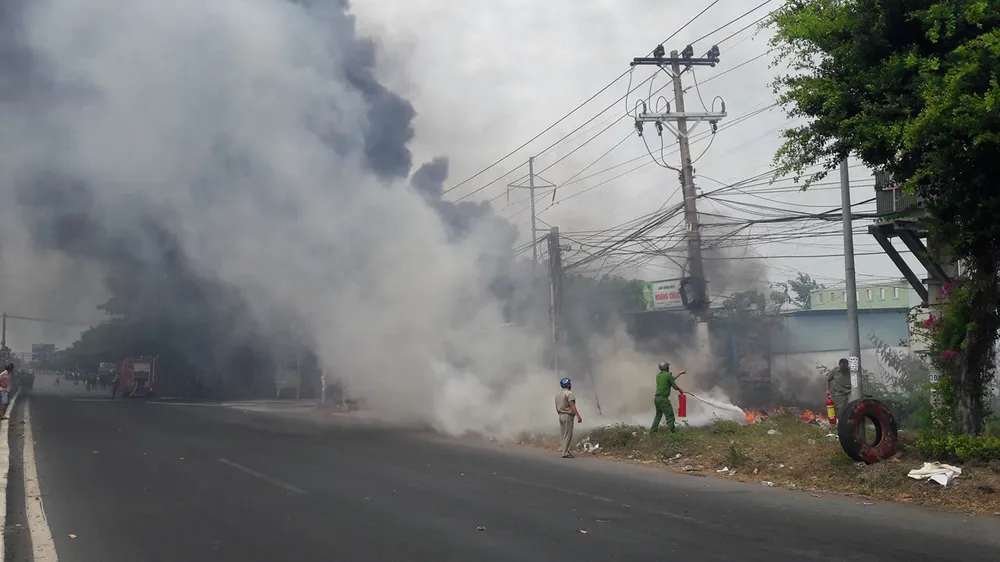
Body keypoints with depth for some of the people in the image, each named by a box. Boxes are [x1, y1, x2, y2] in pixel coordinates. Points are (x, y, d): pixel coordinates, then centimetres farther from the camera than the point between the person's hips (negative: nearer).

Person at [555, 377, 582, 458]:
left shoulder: (558, 394, 15)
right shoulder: (569, 393, -12)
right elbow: (572, 406, -20)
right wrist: (578, 416, -22)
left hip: (561, 416, 9)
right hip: (568, 416, -9)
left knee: (564, 435, 11)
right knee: (568, 435, -7)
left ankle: (566, 451, 14)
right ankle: (565, 453, -9)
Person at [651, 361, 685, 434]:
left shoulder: (658, 375, 14)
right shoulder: (668, 375, -8)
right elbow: (674, 386, -4)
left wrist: (679, 374, 32)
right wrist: (680, 390, 16)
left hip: (656, 398, 8)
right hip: (663, 399, -8)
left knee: (658, 415, 20)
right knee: (670, 416, -3)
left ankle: (653, 430, 19)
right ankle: (672, 431, -7)